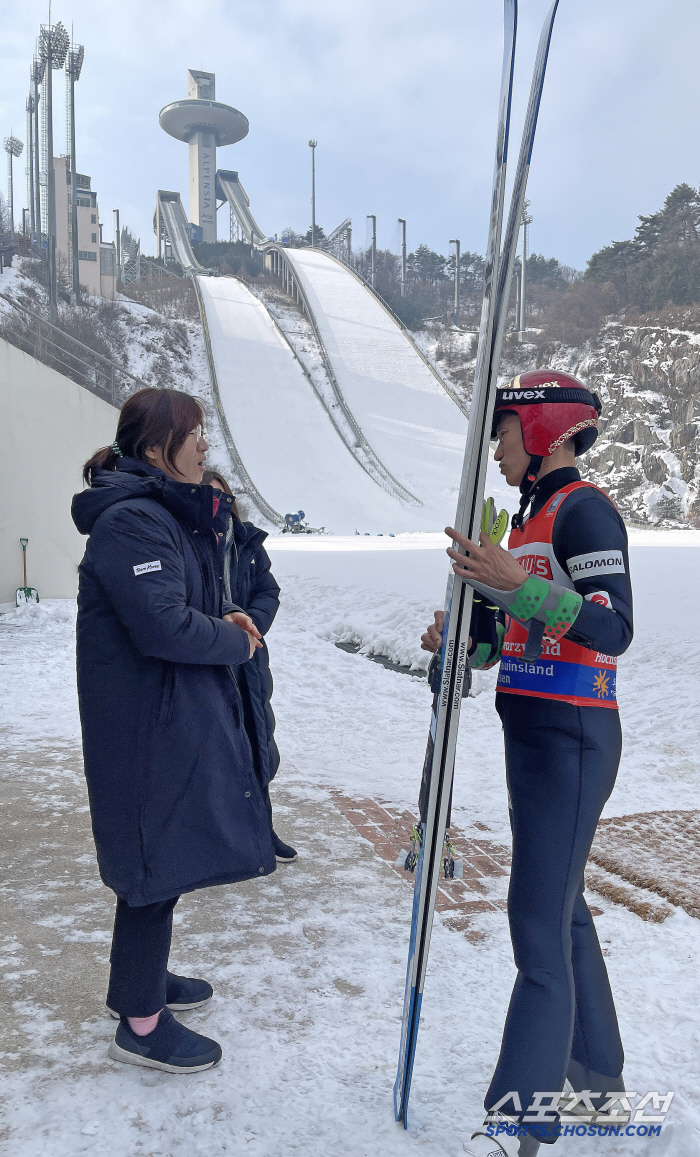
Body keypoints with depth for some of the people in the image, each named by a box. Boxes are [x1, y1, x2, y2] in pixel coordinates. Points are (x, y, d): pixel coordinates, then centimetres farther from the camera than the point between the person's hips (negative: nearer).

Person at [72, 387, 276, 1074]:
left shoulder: (170, 514, 13)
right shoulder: (131, 521, -20)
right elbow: (162, 625, -27)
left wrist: (221, 623, 1)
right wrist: (235, 642, -12)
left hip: (179, 715, 10)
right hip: (147, 726, -10)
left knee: (167, 853, 21)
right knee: (157, 861, 1)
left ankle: (144, 974, 41)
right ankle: (140, 1023, 19)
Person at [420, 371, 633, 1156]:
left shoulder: (584, 509, -13)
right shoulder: (531, 515, 16)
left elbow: (613, 628, -23)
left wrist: (517, 583, -33)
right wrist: (463, 639, 1)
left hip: (570, 737, -10)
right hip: (531, 730, 10)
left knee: (539, 921, -5)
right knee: (560, 905, 18)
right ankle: (594, 1077, 36)